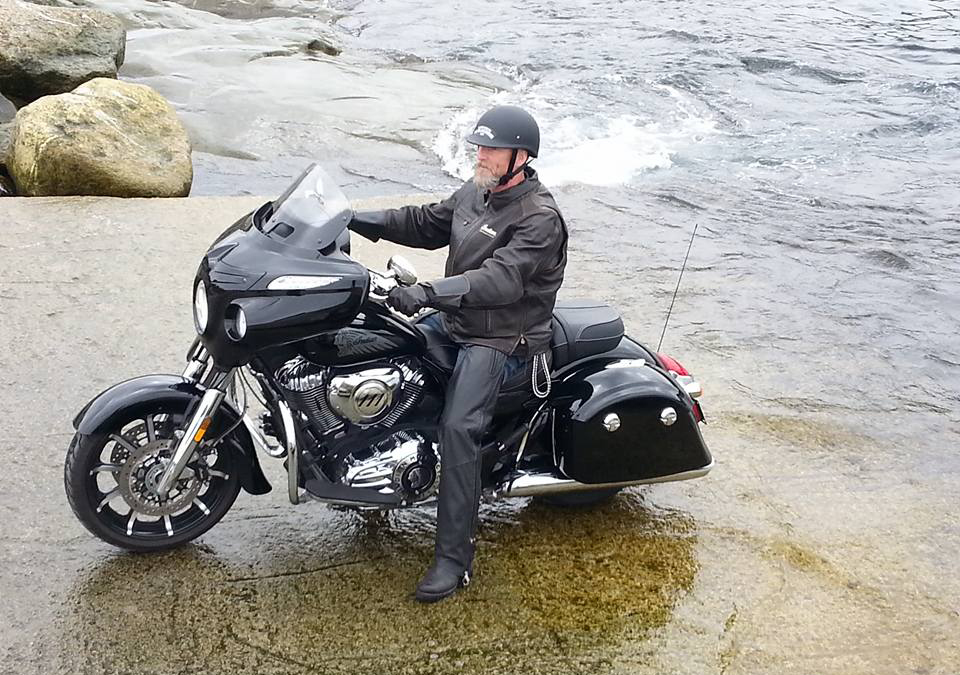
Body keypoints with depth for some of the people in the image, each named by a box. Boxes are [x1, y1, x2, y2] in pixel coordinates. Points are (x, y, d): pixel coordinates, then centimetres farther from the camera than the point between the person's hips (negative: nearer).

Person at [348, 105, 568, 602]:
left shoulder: (539, 218, -20)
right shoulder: (476, 192, 8)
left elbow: (500, 279, -32)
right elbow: (427, 223, 18)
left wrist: (428, 293, -41)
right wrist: (359, 221, 6)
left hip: (502, 339, -9)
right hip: (454, 321, 9)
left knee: (457, 427, -25)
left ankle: (454, 558, -19)